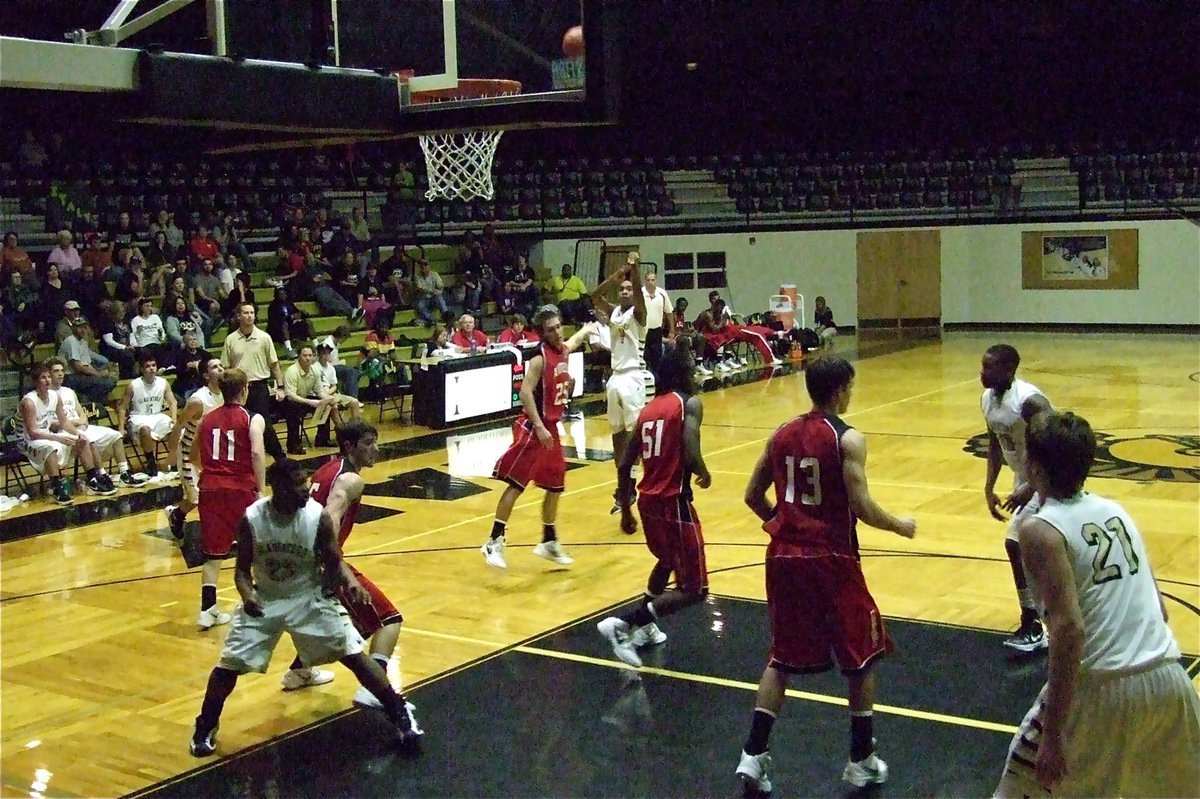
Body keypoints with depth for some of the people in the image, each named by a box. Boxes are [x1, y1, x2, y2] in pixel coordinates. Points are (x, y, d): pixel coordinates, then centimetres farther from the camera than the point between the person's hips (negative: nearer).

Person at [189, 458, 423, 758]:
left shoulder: (318, 516, -21)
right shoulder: (251, 519, -20)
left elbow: (334, 562, -9)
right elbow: (243, 568, -8)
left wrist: (351, 581, -30)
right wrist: (247, 596, -29)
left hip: (309, 598, 0)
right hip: (264, 600, 1)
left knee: (354, 656, -5)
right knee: (229, 664, -2)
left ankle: (400, 715, 9)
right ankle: (205, 728, 24)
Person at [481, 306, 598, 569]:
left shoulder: (563, 349, 9)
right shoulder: (540, 357, -16)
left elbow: (574, 340, 35)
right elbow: (525, 393, -24)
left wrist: (587, 329, 52)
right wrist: (539, 427, -28)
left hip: (551, 427, 9)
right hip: (532, 428, -9)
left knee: (555, 486, 14)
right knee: (515, 484, -9)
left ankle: (549, 542, 26)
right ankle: (495, 542, -6)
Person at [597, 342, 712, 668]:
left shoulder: (648, 409, 13)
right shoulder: (690, 403, -7)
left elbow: (625, 466, 14)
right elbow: (691, 456, -22)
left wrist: (625, 511, 23)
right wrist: (704, 474, 0)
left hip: (647, 501, 8)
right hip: (674, 503, -8)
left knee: (667, 560, 35)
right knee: (694, 590, 0)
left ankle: (644, 627, 31)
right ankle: (624, 624, -12)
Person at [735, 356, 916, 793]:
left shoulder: (782, 434, 7)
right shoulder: (848, 439, -11)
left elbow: (753, 496, 11)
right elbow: (861, 507, -17)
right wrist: (900, 526, 1)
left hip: (785, 557, 5)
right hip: (832, 559, -5)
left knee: (782, 658, 16)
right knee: (862, 657, 13)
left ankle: (754, 755, 9)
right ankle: (861, 760, 19)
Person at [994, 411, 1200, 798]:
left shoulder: (1040, 529, -7)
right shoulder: (1114, 510, 13)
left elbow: (1069, 627, -17)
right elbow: (1158, 608, 17)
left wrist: (1053, 733, -16)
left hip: (1103, 688, -6)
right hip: (1169, 678, 6)